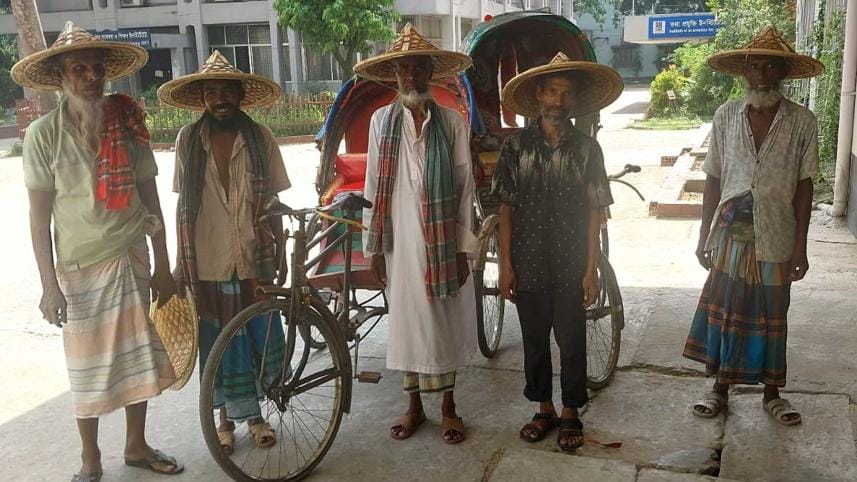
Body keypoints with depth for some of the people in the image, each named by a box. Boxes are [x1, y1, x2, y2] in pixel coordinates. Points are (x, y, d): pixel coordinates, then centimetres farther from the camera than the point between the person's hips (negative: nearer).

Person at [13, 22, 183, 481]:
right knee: (88, 367, 8)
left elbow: (150, 200, 3)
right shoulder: (44, 133, -9)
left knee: (138, 355, 12)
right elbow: (39, 217, -7)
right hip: (80, 268, -2)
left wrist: (163, 265, 4)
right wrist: (49, 285, -9)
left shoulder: (127, 123, -1)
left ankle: (136, 444, 31)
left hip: (132, 260, 3)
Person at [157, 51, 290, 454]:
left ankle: (252, 413, 27)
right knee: (218, 345, 10)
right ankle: (227, 417, 29)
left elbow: (271, 202, 4)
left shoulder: (260, 138, -2)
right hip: (207, 265, 0)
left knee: (261, 339, 6)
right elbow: (184, 206, 4)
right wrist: (182, 263, 4)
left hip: (254, 261, 0)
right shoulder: (188, 140, -1)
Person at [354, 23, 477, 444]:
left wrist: (464, 247, -4)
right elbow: (372, 188, 3)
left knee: (445, 322, 8)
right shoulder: (381, 120, 1)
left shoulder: (452, 122, -1)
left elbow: (465, 188, -1)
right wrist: (373, 246, 1)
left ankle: (449, 406, 25)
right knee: (406, 320, 11)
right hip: (399, 241, 1)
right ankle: (414, 406, 27)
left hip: (442, 241, -1)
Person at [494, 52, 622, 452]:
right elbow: (506, 209, -1)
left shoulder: (587, 149, -3)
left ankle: (570, 414, 26)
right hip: (528, 265, 1)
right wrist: (505, 264, -4)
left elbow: (595, 213, -2)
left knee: (572, 343, 8)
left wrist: (591, 269, -5)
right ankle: (544, 409, 31)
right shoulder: (516, 145, -2)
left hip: (571, 268, -1)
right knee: (534, 340, 13)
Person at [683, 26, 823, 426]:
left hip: (776, 239, -1)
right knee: (724, 312, 9)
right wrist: (705, 235, 2)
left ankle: (772, 392, 27)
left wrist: (800, 246, -4)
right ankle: (720, 387, 24)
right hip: (730, 234, 1)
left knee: (772, 317, 11)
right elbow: (713, 180, 3)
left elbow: (803, 186, -2)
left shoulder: (801, 122, -4)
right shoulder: (726, 116, -1)